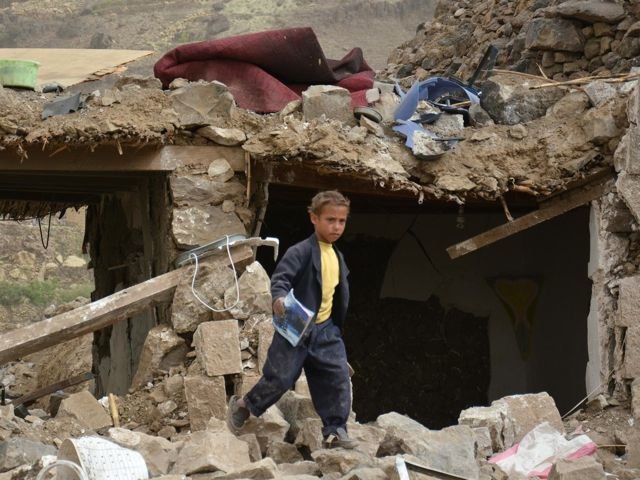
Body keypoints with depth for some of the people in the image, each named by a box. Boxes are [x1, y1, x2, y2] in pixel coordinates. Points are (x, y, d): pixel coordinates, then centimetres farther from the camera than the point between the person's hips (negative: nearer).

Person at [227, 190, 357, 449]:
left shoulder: (337, 257, 11)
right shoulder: (301, 252, -15)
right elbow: (281, 278, -24)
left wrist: (337, 326, 22)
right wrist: (279, 298, -44)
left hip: (325, 330, 7)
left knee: (338, 379, -1)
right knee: (279, 377, -2)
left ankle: (335, 430, 6)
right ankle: (242, 407, 21)